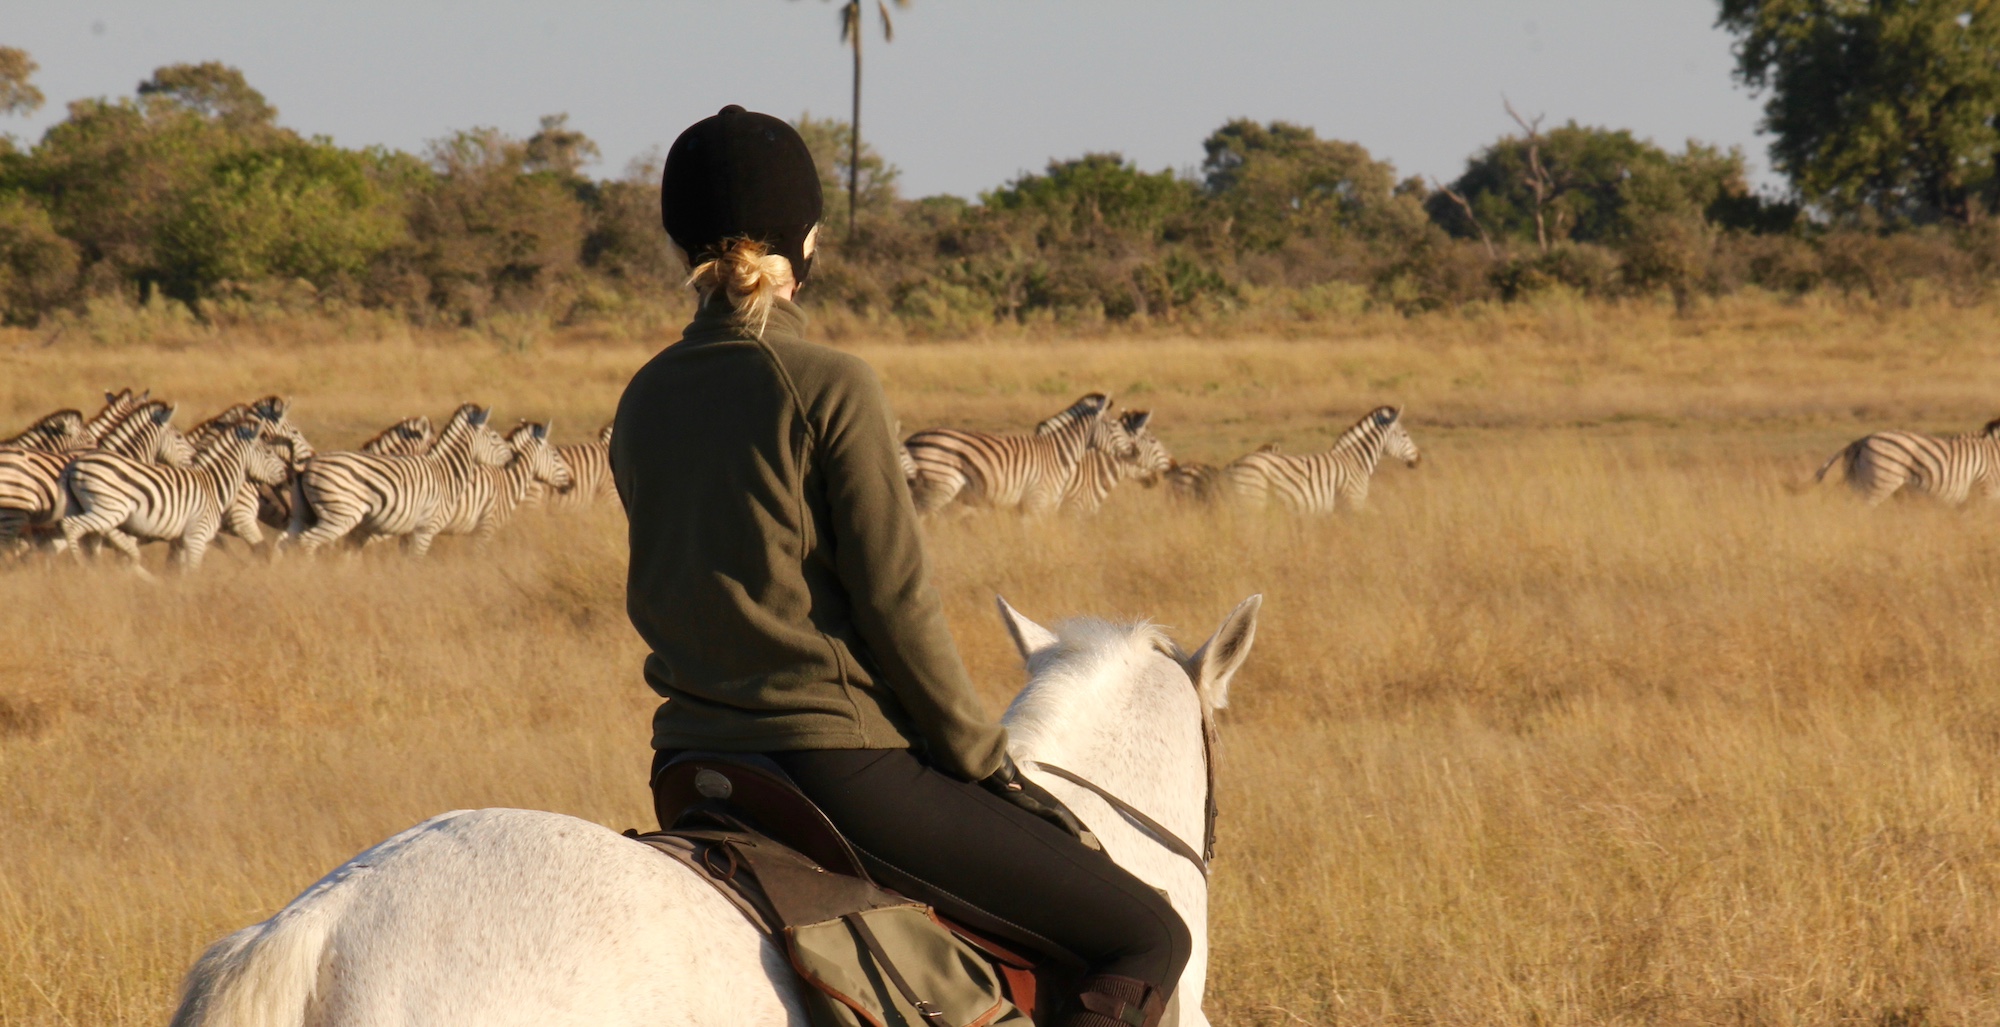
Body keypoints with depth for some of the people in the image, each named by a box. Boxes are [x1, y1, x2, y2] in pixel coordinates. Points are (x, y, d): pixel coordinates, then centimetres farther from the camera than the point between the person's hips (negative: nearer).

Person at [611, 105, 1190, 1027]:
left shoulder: (645, 400, 7)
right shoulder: (831, 387, -13)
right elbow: (896, 605, -12)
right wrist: (988, 765, -1)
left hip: (690, 760, 8)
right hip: (835, 765, -8)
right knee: (1146, 937, -1)